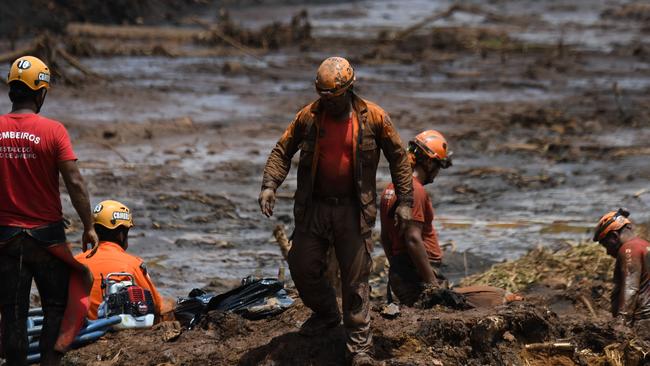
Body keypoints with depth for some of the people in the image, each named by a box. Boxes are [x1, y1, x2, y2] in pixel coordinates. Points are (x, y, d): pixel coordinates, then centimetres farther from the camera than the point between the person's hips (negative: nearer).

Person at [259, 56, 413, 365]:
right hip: (314, 208, 2)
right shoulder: (308, 117, -1)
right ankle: (326, 313, 35)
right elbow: (282, 151, 6)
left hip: (353, 210, -2)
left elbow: (398, 157, 3)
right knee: (302, 267, 5)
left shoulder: (373, 117, -5)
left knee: (355, 279, -1)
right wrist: (269, 185, -10)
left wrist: (404, 201, 0)